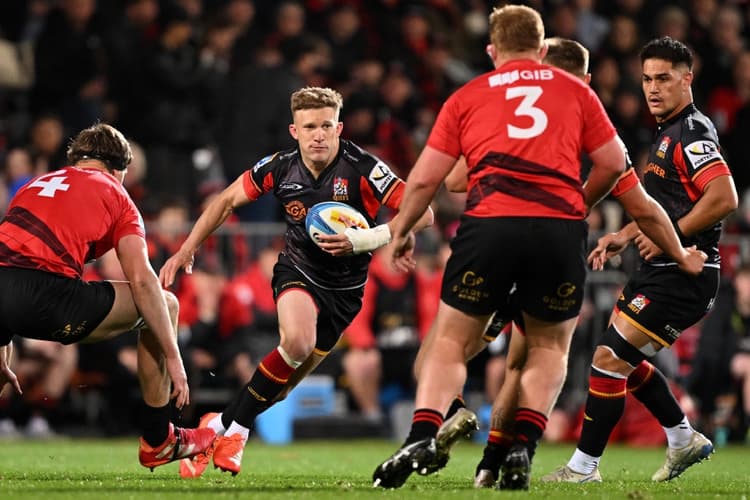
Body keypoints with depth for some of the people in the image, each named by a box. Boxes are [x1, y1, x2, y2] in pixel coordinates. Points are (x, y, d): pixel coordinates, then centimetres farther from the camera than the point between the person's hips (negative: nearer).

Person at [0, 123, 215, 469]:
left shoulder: (36, 185, 33)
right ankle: (159, 442, 19)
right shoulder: (115, 194, 17)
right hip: (42, 290, -6)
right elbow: (141, 281, 5)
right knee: (164, 306, 14)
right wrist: (173, 359, 7)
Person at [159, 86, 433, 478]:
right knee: (297, 342, -28)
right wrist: (186, 250, -1)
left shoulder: (362, 169, -22)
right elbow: (227, 200, 4)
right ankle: (222, 427, -17)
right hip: (297, 268, 0)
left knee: (291, 374, -3)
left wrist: (360, 241, -33)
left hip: (344, 287, 0)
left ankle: (228, 427, 15)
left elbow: (422, 213, -25)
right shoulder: (279, 168, -12)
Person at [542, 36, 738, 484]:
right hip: (660, 271, 11)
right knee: (624, 361, 20)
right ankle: (684, 440, 32)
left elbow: (724, 198, -27)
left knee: (610, 358, -12)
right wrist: (627, 236, 17)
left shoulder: (693, 132, -15)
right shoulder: (669, 132, 16)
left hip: (683, 277, -11)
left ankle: (583, 468, -5)